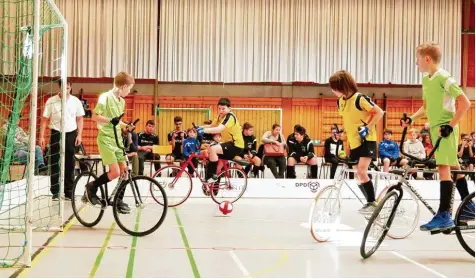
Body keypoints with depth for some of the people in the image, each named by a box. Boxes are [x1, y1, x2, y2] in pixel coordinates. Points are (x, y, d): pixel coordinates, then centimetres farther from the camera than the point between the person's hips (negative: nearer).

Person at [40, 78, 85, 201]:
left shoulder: (76, 101, 1)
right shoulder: (51, 101, -4)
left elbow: (79, 119, 7)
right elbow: (45, 120, -1)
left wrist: (79, 135, -1)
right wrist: (41, 136, -6)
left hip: (71, 134, 2)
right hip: (56, 134, -1)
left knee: (70, 164, 6)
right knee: (54, 163, 1)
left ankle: (69, 191, 14)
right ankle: (55, 192, 10)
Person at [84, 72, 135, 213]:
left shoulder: (122, 101, 10)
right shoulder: (105, 97, -14)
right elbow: (94, 116, -17)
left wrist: (127, 126, 8)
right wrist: (111, 120, -28)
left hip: (117, 139, 8)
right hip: (106, 139, -8)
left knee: (124, 170, 4)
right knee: (115, 172, -15)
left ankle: (119, 200, 16)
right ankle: (92, 187, 7)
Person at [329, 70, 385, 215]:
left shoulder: (359, 98, -17)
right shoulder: (340, 101, 5)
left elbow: (379, 112, -15)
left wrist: (367, 127, -20)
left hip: (366, 140, -8)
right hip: (354, 142, 8)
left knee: (362, 172, -18)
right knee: (359, 175, 9)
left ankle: (372, 203, -7)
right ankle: (371, 202, 21)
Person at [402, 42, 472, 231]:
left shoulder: (444, 78, -14)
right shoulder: (426, 80, 11)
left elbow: (465, 103, -17)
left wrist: (451, 125, -20)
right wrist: (411, 118, 6)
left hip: (445, 129, -9)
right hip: (435, 129, 9)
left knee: (443, 167, -15)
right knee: (453, 167, 16)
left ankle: (444, 215, -17)